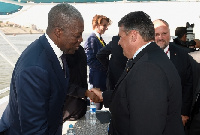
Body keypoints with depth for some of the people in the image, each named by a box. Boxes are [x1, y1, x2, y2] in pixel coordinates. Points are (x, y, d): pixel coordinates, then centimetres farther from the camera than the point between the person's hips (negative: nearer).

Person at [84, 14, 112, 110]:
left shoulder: (100, 40, 14)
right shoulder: (92, 40, -14)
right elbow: (90, 61, -20)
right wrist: (106, 67, -17)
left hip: (103, 78, 9)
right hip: (97, 78, -9)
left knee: (101, 103, 15)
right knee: (97, 106, 0)